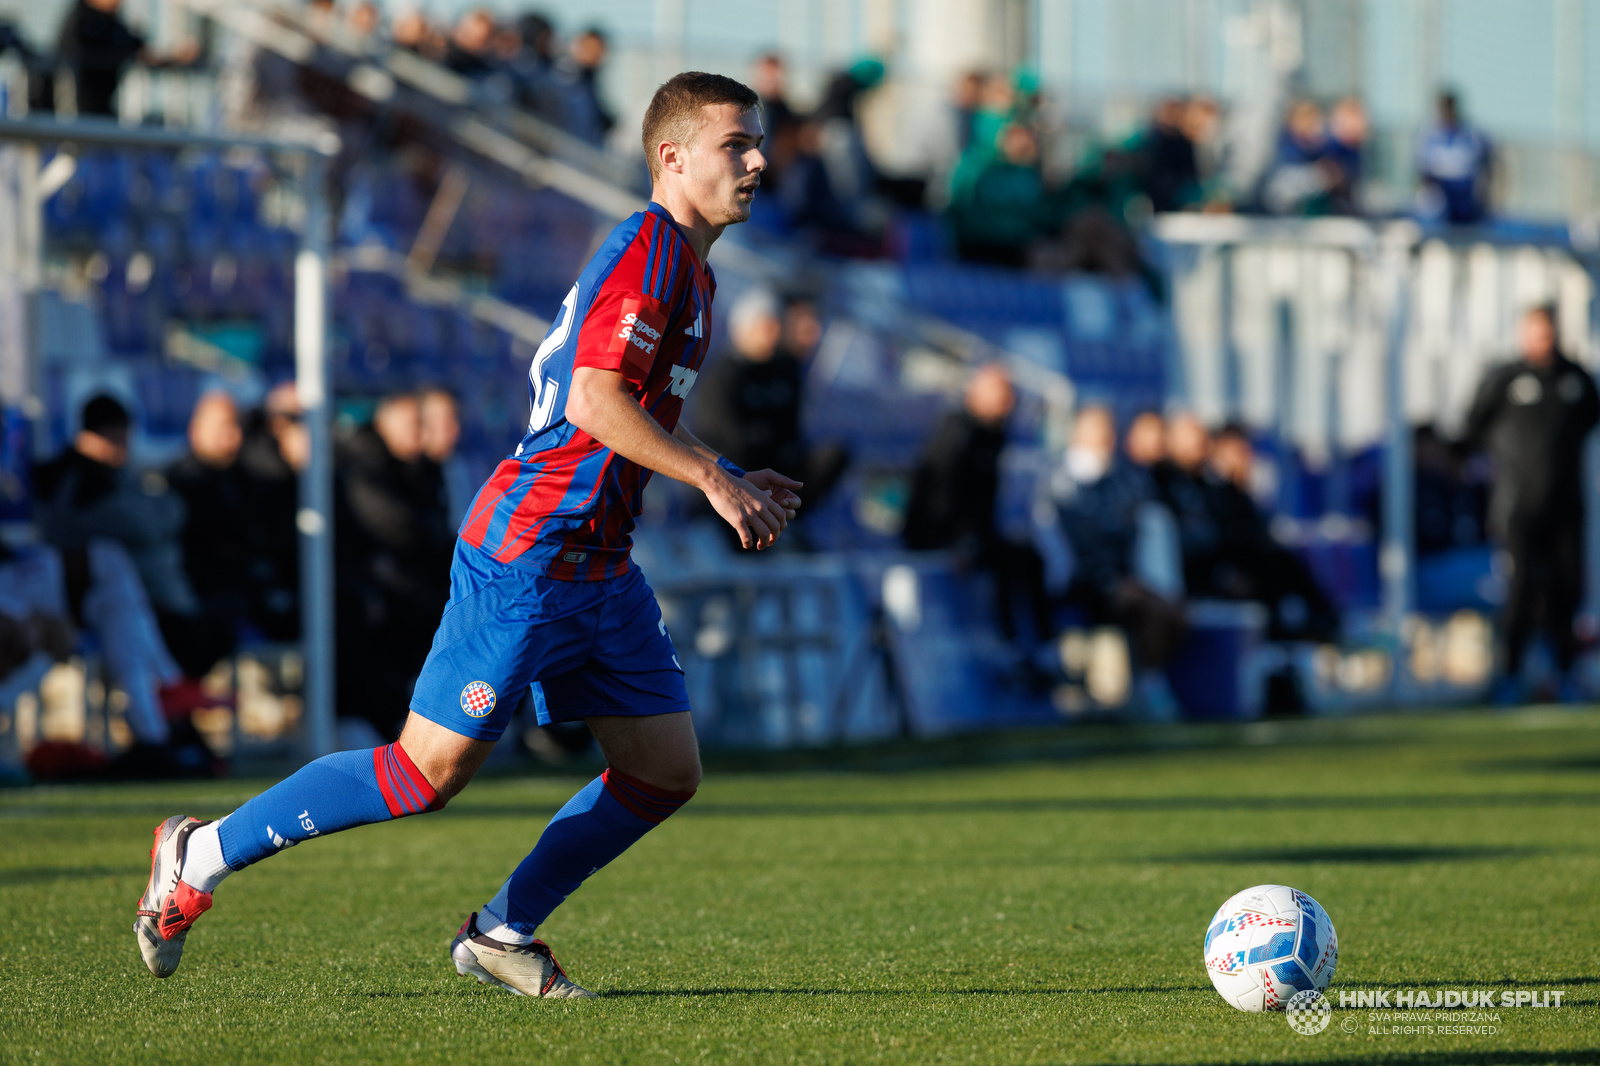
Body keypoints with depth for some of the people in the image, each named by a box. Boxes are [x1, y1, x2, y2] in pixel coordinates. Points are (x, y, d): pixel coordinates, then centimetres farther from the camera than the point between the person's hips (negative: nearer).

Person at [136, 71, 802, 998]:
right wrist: (714, 476, -21)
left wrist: (730, 484, 16)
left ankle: (503, 932, 17)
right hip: (528, 559, -10)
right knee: (432, 771, -9)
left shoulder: (691, 272, 16)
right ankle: (203, 853, 4)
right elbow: (595, 402, -25)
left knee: (668, 771, 5)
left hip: (600, 568, 10)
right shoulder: (647, 247, -15)